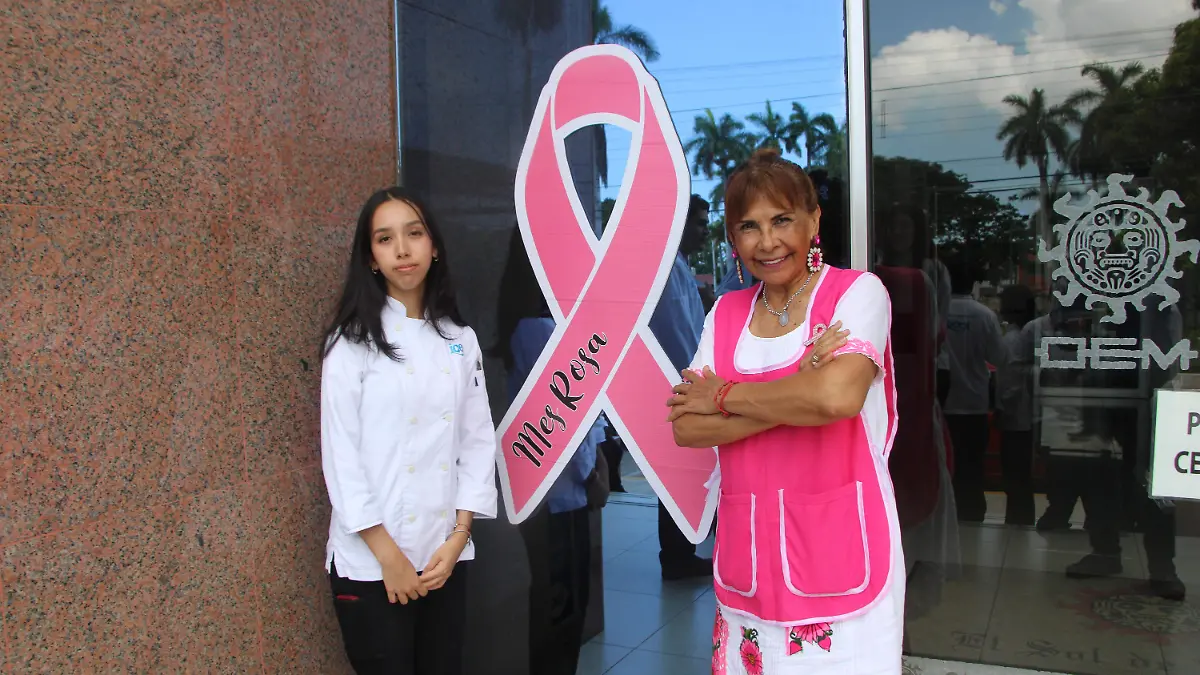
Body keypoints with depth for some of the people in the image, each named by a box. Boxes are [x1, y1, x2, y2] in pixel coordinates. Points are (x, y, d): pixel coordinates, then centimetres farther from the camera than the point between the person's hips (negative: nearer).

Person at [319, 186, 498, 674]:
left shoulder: (461, 340, 6)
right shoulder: (351, 342, -6)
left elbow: (478, 439, 4)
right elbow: (339, 453, -9)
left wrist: (457, 538, -4)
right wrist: (388, 555, -11)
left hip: (446, 557, 4)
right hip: (370, 563, -3)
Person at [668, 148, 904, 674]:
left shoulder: (858, 291, -4)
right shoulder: (726, 313, 8)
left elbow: (836, 396, -23)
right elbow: (686, 428, -3)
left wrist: (723, 395, -9)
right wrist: (798, 394, -15)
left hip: (837, 555, -4)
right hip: (748, 555, 4)